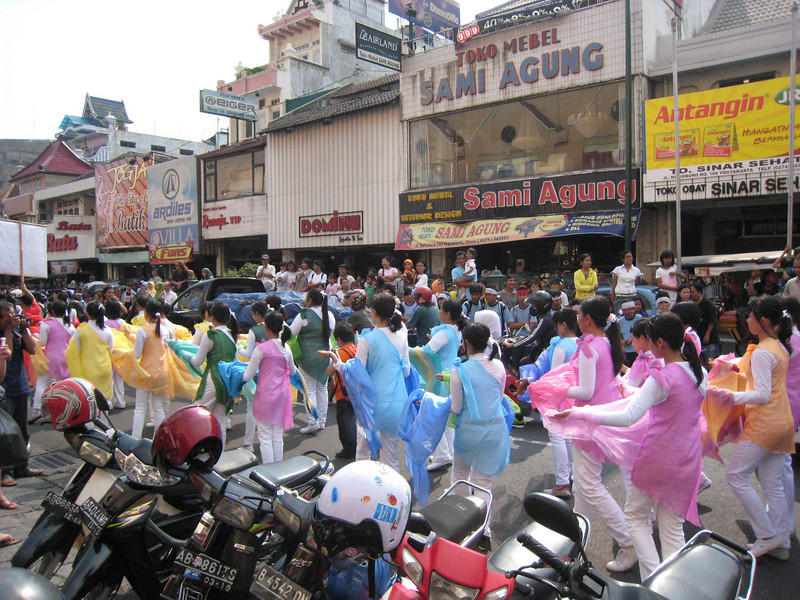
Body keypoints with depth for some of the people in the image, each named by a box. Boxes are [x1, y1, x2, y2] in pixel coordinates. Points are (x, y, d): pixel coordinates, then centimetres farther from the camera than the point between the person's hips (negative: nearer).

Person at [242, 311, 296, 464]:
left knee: (265, 438, 4)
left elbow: (248, 376, -11)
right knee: (278, 437, 14)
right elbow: (292, 372, 17)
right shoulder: (286, 349, 2)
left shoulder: (261, 349, -14)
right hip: (281, 395, 5)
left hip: (265, 396, -5)